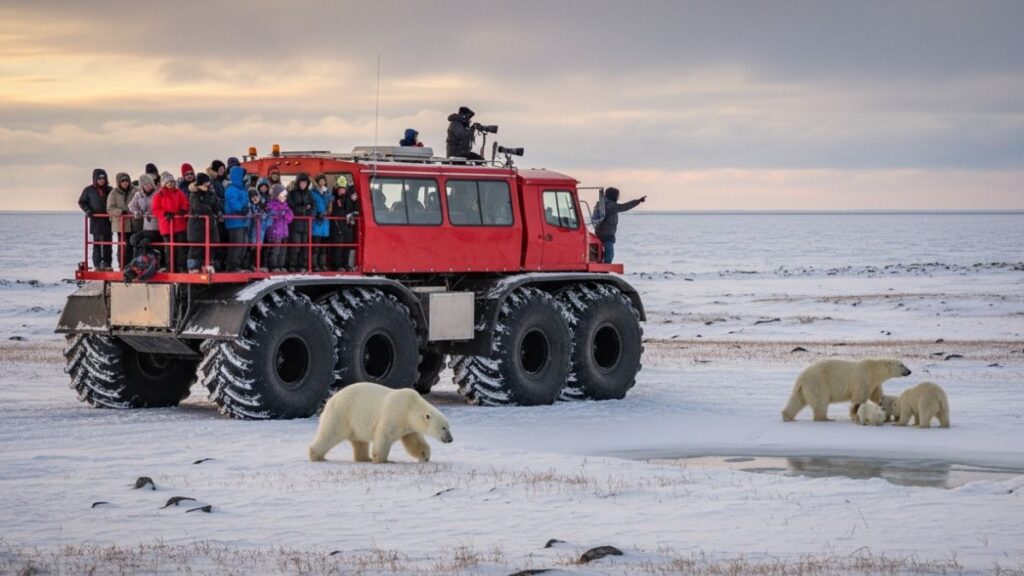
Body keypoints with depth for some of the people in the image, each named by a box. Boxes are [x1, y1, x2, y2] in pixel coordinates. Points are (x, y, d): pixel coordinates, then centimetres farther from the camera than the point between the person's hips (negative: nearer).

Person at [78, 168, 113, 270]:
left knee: (108, 243, 3)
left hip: (108, 220, 2)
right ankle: (97, 264, -1)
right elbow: (81, 202, 9)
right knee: (97, 242, -3)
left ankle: (107, 264, 8)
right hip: (96, 220, -2)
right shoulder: (89, 190, 4)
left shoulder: (109, 190, 9)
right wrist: (87, 210, -6)